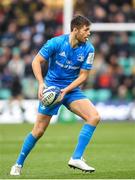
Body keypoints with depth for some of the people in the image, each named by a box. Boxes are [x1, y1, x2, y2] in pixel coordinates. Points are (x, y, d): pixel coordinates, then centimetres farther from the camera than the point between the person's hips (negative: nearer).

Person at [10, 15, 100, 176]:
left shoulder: (88, 49, -7)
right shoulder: (56, 43, -15)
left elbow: (83, 75, -3)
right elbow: (36, 61, -9)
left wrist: (66, 90, -16)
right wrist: (41, 83, -22)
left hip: (71, 89, 3)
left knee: (94, 117, -18)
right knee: (38, 131, -4)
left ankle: (76, 158, -17)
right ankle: (18, 164, 16)